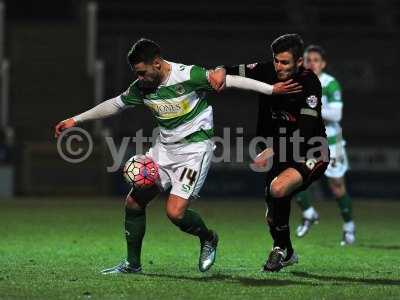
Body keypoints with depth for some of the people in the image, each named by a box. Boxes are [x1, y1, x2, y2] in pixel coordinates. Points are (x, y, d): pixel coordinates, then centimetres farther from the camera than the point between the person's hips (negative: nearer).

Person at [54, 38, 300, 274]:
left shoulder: (187, 76, -20)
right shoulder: (142, 87, -1)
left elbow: (228, 81, -22)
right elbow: (114, 105, 14)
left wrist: (271, 89, -28)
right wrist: (76, 120, 18)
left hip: (195, 148, -7)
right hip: (165, 148, 7)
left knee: (175, 212, -18)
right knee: (134, 202, 4)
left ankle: (208, 238, 13)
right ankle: (132, 264, 19)